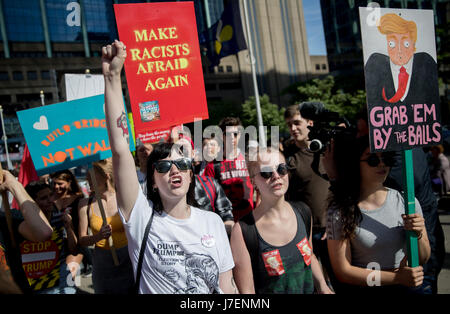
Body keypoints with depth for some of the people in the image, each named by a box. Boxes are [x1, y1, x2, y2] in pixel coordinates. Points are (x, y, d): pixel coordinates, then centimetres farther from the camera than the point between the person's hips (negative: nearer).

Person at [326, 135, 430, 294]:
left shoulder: (407, 201, -1)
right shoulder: (339, 211, -9)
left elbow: (423, 259, 8)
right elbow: (343, 271, -8)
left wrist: (418, 235, -12)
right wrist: (397, 277, -12)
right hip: (360, 288, -2)